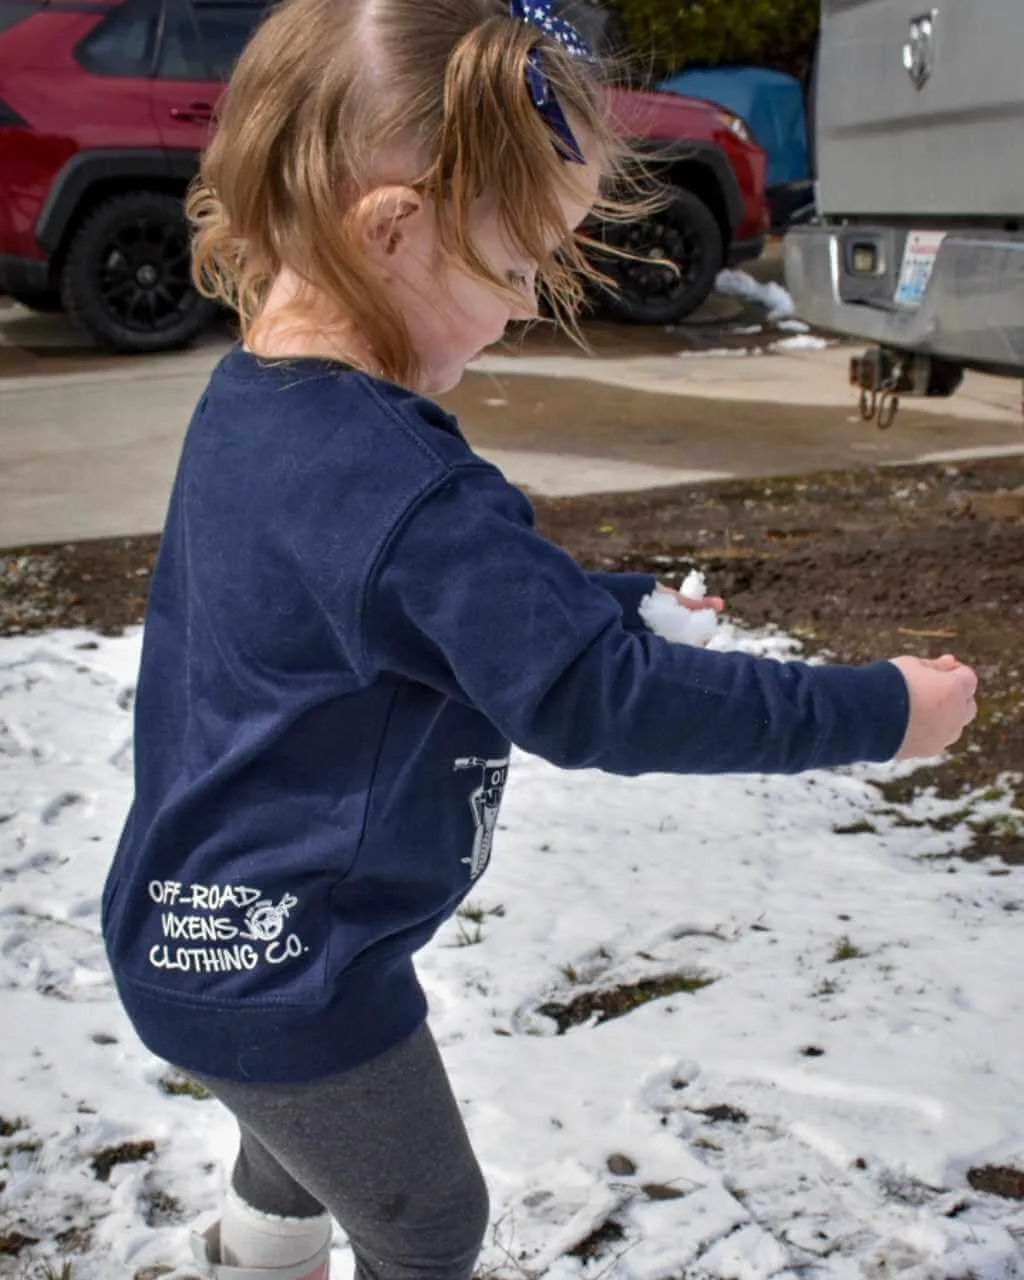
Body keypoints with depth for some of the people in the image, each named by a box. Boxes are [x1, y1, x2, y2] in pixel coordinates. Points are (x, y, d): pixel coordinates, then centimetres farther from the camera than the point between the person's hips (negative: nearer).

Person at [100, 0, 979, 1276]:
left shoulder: (253, 403, -2)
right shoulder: (400, 490, -33)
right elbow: (595, 698, -29)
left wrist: (631, 602, 6)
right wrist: (878, 709, -20)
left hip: (209, 927, 9)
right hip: (285, 974, -9)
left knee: (299, 1167, 33)